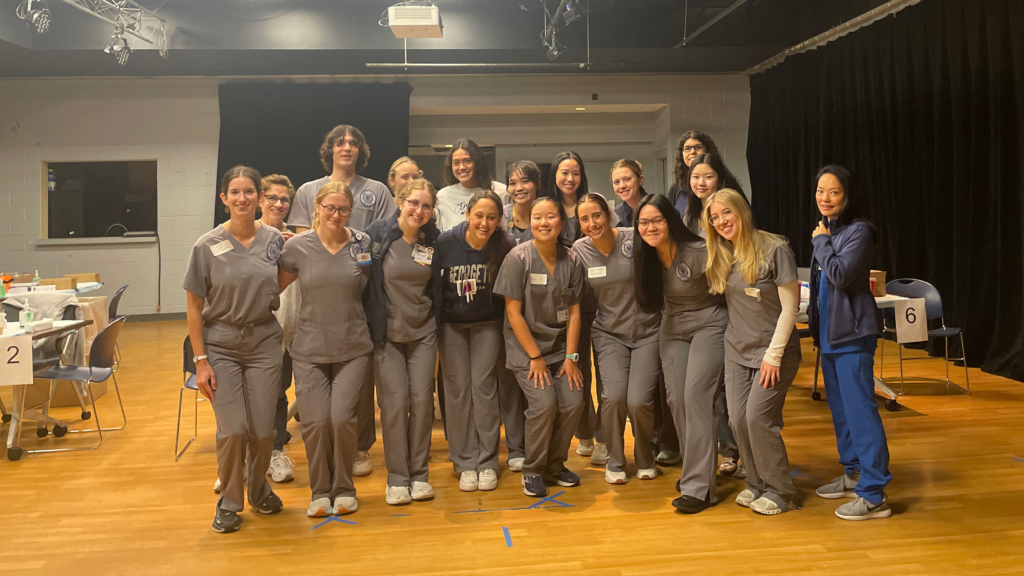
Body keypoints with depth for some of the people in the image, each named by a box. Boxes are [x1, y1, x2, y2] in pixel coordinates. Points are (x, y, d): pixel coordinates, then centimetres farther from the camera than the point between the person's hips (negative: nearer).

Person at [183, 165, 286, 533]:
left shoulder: (274, 240, 2)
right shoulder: (208, 246, -6)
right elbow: (194, 307, -4)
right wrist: (200, 361, -8)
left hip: (264, 342, 2)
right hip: (221, 344, -2)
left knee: (263, 430, 3)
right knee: (233, 429, -6)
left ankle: (258, 488, 31)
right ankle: (229, 502, 17)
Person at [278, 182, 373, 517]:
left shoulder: (362, 244, 1)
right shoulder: (297, 247, -1)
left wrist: (366, 264, -1)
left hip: (353, 349, 0)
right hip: (310, 350, 0)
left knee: (342, 418, -8)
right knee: (315, 422, -5)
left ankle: (344, 488, 16)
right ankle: (320, 491, 19)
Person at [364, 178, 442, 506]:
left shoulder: (433, 240, 1)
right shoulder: (377, 234, -9)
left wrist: (435, 322, 12)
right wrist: (368, 325, -9)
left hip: (423, 332, 3)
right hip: (386, 333, -3)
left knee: (422, 399, 1)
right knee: (395, 401, -5)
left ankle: (419, 474, 15)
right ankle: (397, 478, 9)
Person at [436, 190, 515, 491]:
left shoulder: (504, 247, -14)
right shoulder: (445, 243, -15)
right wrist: (434, 326, -4)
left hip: (487, 324, 0)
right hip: (451, 324, 0)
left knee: (484, 387, -2)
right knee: (458, 389, 1)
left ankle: (487, 463, 9)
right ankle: (465, 463, 11)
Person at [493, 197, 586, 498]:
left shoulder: (571, 260, 0)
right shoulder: (518, 258, -12)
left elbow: (574, 310, 2)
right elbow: (513, 312, -12)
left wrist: (570, 356, -4)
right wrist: (535, 357, -12)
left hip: (560, 346, 4)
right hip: (525, 347, -4)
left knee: (573, 402, -9)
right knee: (544, 404, -18)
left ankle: (555, 464, 15)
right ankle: (532, 470, 5)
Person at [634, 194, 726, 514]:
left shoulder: (698, 252, -22)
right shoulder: (644, 257, -3)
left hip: (709, 323, -6)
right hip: (673, 328, 6)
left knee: (695, 394, -16)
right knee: (676, 398, 0)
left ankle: (698, 486, -12)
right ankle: (694, 468, 20)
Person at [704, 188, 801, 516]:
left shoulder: (774, 249, -12)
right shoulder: (721, 257, 5)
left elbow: (790, 307, -13)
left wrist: (773, 355, -15)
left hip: (774, 350, -5)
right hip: (736, 350, 6)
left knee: (757, 416, -12)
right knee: (738, 419, 0)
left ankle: (779, 491, 5)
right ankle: (756, 484, 18)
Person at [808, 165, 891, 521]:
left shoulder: (858, 231, -11)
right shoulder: (824, 230, 14)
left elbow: (840, 275, -23)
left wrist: (821, 242, -10)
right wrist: (815, 326, 17)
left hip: (852, 334, -9)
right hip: (828, 332, 9)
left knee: (860, 410, -10)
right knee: (840, 409, 16)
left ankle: (874, 495, -6)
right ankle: (853, 474, 29)